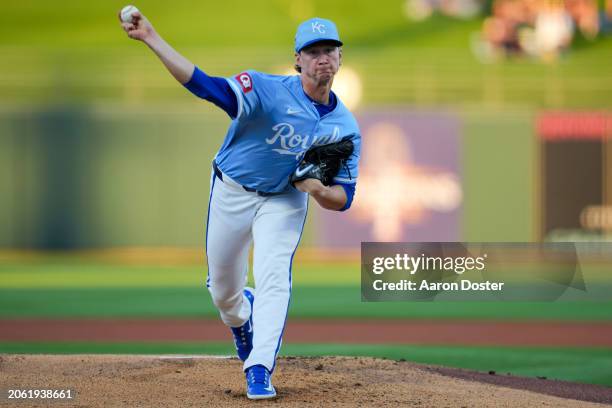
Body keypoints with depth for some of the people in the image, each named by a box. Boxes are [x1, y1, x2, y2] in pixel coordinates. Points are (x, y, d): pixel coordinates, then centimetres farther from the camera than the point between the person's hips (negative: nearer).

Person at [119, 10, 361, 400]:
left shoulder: (346, 127, -13)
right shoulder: (270, 90, -25)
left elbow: (344, 199, -8)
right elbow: (204, 84, -36)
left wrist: (320, 191, -33)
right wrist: (152, 38, -47)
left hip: (285, 199, 1)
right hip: (232, 192, -1)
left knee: (274, 278, -19)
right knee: (223, 290, 10)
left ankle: (259, 371, -18)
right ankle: (241, 317, 46)